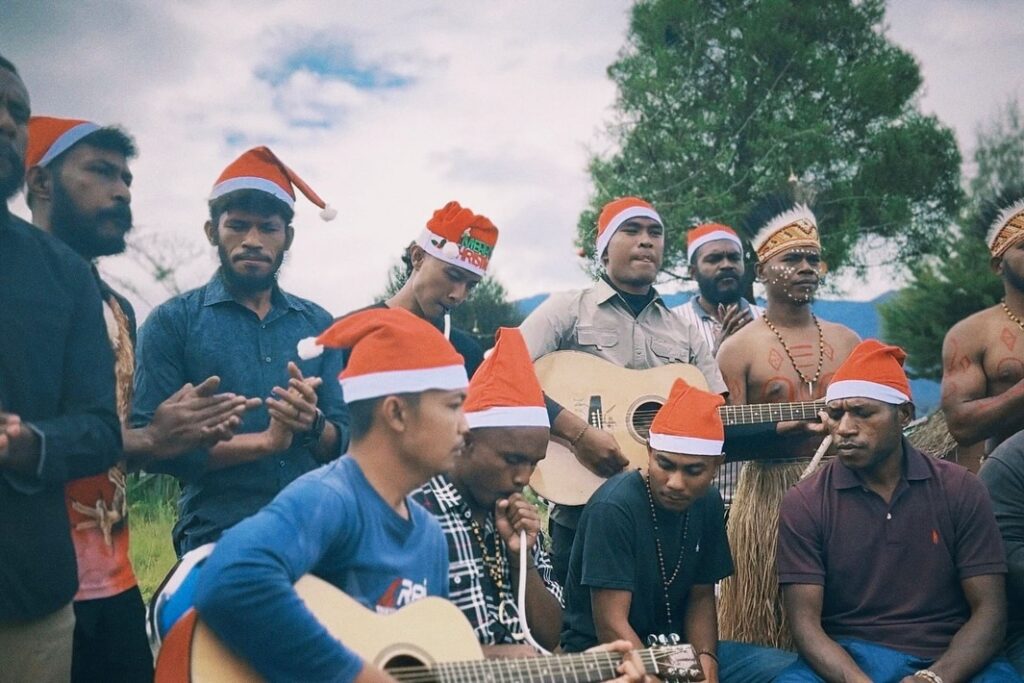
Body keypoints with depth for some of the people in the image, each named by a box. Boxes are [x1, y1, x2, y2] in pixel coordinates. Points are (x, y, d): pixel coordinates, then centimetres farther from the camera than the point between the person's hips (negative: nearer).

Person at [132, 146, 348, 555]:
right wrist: (264, 441, -13)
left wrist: (313, 424, -15)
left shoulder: (317, 325, 8)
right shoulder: (173, 322, -1)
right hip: (216, 540, -3)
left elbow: (344, 443, 6)